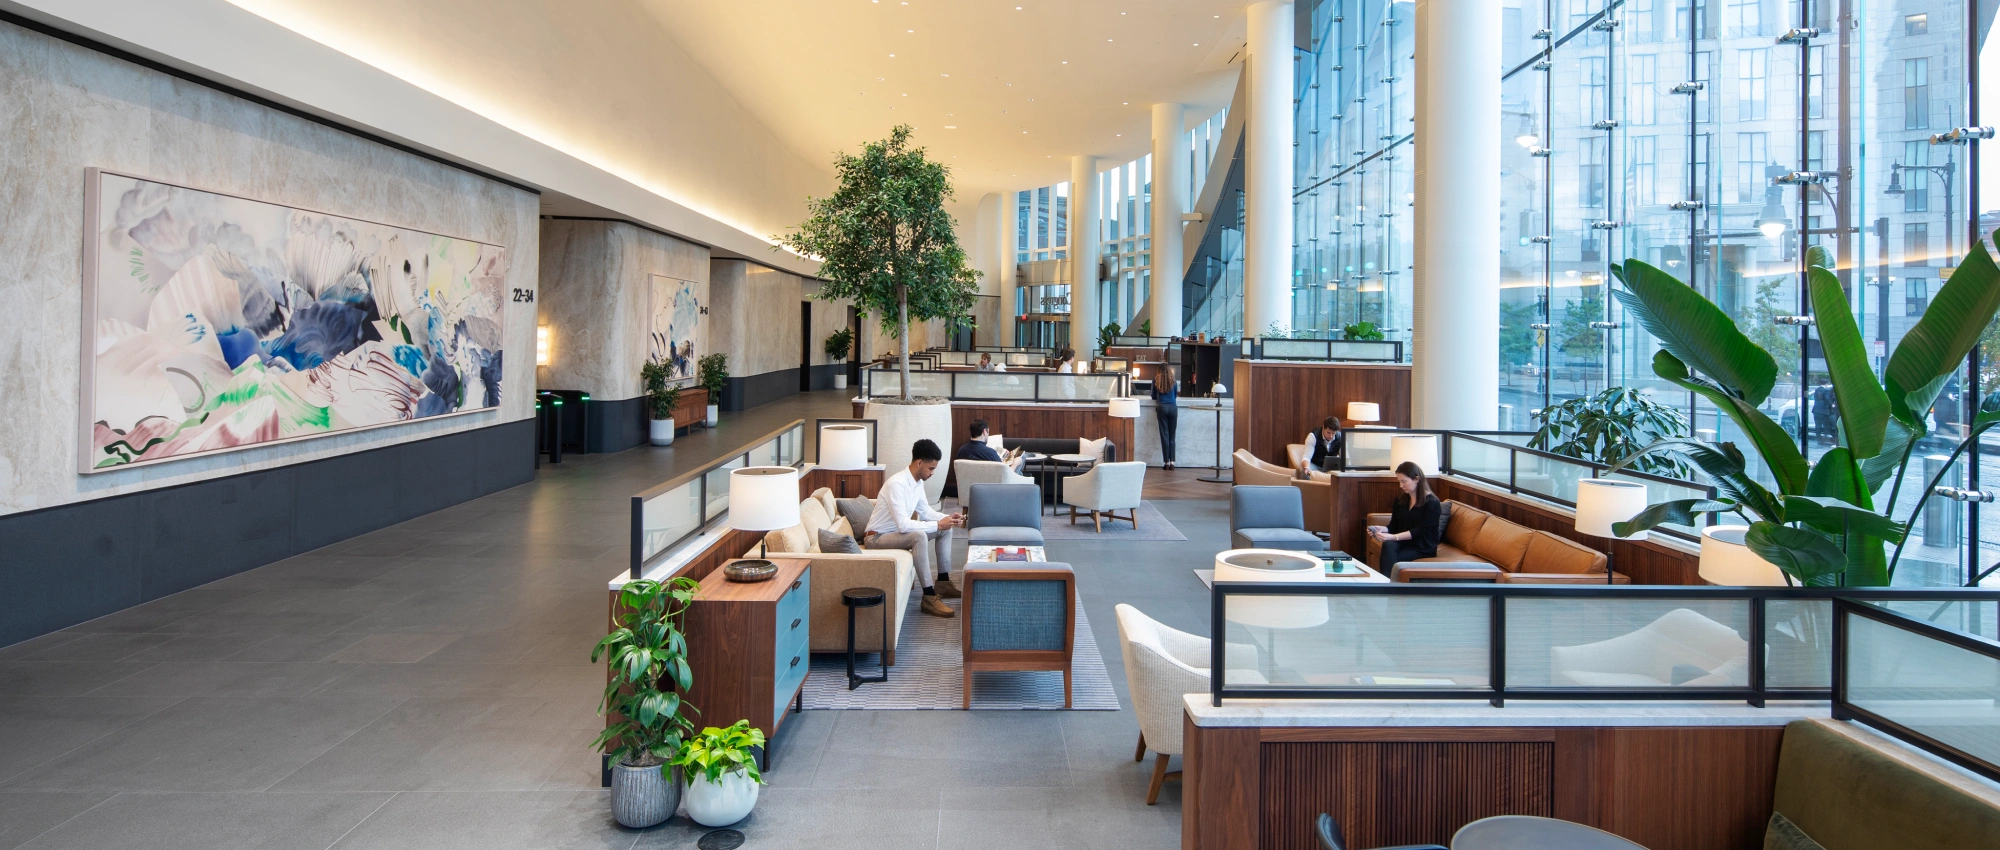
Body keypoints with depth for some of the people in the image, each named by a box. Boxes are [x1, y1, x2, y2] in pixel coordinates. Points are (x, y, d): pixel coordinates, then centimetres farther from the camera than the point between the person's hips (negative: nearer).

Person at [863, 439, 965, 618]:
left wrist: (948, 517, -4)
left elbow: (925, 511, 14)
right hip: (877, 537, -10)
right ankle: (929, 597, -30)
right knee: (919, 536, -36)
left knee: (946, 529, 7)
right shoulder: (896, 484, -28)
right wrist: (937, 524, -28)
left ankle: (942, 582, 13)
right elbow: (903, 525, -34)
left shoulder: (918, 482, 1)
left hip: (898, 531, 10)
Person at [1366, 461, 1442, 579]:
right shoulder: (1400, 500, 11)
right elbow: (1394, 526, 10)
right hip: (1403, 542, 5)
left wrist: (1393, 537, -28)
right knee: (1388, 545, -32)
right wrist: (1382, 529, -14)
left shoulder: (1432, 503, -9)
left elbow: (1420, 530, -17)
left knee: (1388, 560, -30)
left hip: (1423, 547, -5)